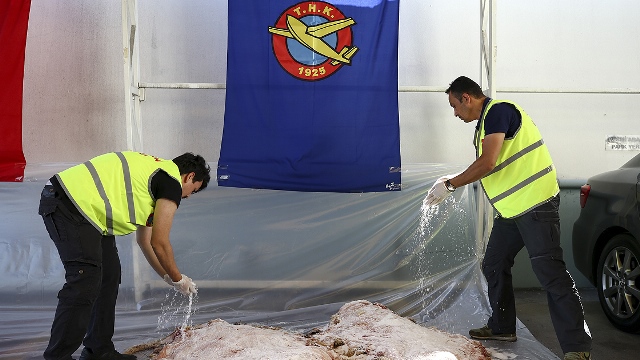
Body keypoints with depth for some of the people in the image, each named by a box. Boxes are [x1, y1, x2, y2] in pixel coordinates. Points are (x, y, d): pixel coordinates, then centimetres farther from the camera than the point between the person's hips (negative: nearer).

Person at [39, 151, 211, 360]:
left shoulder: (153, 170, 24)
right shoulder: (172, 182, -6)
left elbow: (145, 239, 30)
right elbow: (159, 243, -4)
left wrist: (167, 276, 32)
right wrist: (178, 279, 11)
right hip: (69, 208, -11)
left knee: (109, 274, 14)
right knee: (84, 284, -12)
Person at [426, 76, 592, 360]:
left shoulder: (499, 110, -14)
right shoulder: (485, 122, 17)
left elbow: (487, 163, -23)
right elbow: (486, 167, 21)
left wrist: (449, 185, -15)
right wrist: (452, 181, 15)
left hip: (535, 204, -11)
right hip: (511, 210, 11)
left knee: (550, 273, -12)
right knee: (494, 266, 16)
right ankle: (502, 328, 30)